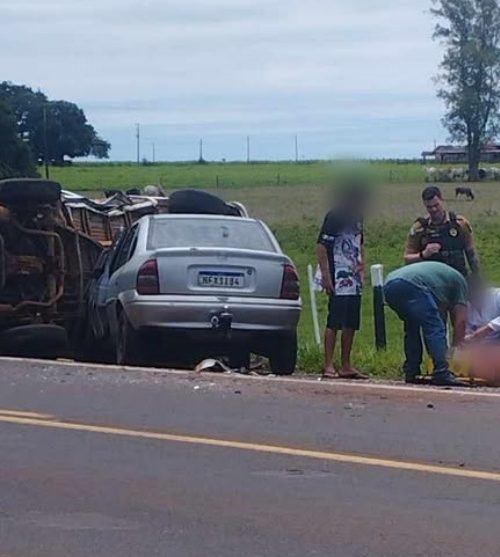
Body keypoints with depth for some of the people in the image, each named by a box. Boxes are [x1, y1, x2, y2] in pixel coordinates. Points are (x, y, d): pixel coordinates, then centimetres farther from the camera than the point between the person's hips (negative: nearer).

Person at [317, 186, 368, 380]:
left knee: (351, 324, 9)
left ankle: (346, 366, 14)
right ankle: (329, 366, -7)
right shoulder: (334, 217, -9)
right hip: (338, 280, -8)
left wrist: (362, 266, 16)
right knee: (334, 322, -9)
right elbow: (322, 247, -12)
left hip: (354, 280, 8)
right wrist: (325, 275, -17)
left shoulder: (358, 218, 15)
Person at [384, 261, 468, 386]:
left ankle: (411, 373, 22)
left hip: (389, 286, 8)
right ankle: (441, 374, -12)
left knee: (412, 328, 24)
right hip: (411, 285, -8)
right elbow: (461, 320, 13)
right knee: (435, 327, -3)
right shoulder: (459, 281, 21)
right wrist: (456, 347, 22)